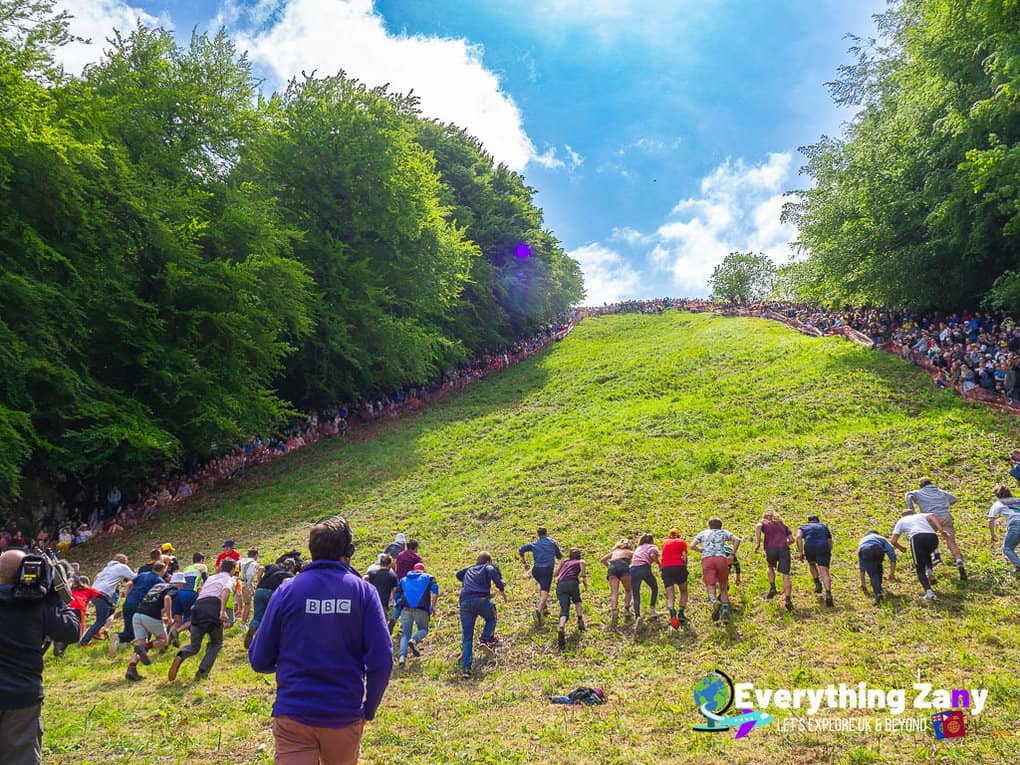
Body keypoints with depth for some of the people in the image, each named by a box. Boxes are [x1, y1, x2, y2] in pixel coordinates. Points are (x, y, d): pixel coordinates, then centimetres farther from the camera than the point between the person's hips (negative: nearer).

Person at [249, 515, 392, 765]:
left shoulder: (287, 590, -4)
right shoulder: (362, 590, -5)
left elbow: (259, 660, 0)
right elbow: (381, 660, -9)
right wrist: (368, 709, 6)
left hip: (292, 716, -1)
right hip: (345, 716, 1)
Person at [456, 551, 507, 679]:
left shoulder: (469, 570, 32)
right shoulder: (488, 567, 18)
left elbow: (458, 574, 50)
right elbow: (492, 573, -6)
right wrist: (501, 588, -5)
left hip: (465, 602, 3)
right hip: (482, 600, -3)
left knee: (467, 638, 9)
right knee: (491, 619, 30)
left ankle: (466, 668, -3)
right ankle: (485, 640, 4)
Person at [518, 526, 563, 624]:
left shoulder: (534, 544, 15)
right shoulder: (552, 542, 14)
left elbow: (520, 550, 4)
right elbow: (559, 556, 19)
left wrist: (524, 563, 13)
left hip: (536, 570, 3)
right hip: (548, 569, -3)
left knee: (542, 585, 31)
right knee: (544, 591, -11)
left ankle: (544, 605, 30)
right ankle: (539, 610, -33)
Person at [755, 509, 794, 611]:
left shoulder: (764, 522, 20)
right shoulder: (783, 525, 30)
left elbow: (758, 526, -6)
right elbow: (791, 540, 20)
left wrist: (757, 543, -8)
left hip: (771, 549, -1)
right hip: (784, 549, 1)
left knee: (770, 567, 29)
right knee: (785, 575, -2)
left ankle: (772, 588, 13)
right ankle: (788, 600, -14)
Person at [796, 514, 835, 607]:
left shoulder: (804, 527, 26)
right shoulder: (824, 526, 33)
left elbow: (798, 537, 4)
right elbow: (830, 541, 26)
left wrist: (800, 552, 2)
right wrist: (829, 553, 38)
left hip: (809, 547, 0)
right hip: (823, 547, 0)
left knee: (812, 563, 32)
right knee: (824, 571, -8)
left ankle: (817, 583, 17)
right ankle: (828, 594, -25)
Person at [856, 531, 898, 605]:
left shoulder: (862, 541, 45)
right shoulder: (882, 538, 42)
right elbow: (892, 555, 23)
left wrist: (863, 583, 49)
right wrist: (892, 573, 21)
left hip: (864, 551, 0)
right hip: (877, 549, 0)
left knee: (873, 575, 9)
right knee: (878, 567, 30)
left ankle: (878, 593, -11)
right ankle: (878, 587, 31)